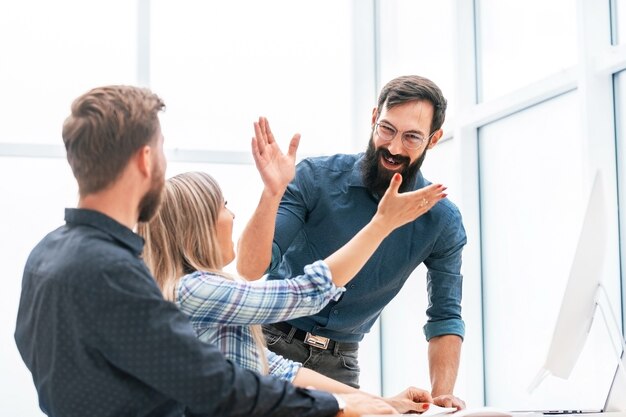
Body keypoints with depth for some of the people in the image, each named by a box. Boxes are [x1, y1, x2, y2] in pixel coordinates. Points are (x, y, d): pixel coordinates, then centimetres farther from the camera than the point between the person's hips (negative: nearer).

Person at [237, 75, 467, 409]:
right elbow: (251, 269, -19)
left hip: (339, 363, 2)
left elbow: (445, 319, 3)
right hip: (272, 341, -2)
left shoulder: (442, 221, -5)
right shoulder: (316, 178, -13)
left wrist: (442, 395, -11)